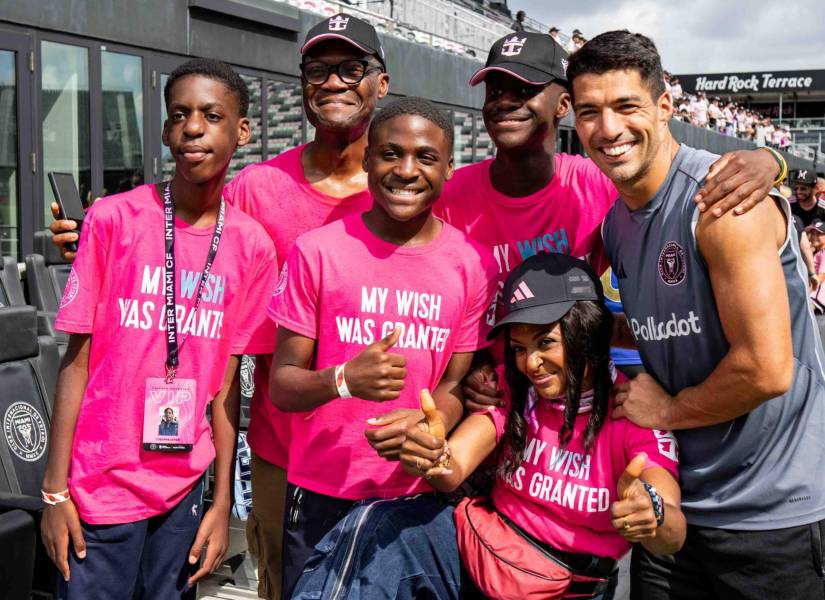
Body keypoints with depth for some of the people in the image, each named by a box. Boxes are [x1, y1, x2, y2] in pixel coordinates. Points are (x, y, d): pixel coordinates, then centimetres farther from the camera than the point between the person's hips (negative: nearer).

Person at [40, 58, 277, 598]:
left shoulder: (252, 245, -1)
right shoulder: (113, 219, -7)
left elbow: (227, 380, 2)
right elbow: (77, 359, -4)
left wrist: (223, 500, 3)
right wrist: (54, 490, -4)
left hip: (186, 489, 2)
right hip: (102, 487, -2)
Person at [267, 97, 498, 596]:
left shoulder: (475, 265, -2)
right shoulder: (316, 251, -6)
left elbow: (455, 387, 2)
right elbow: (281, 386, -5)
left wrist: (424, 424, -20)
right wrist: (344, 380, -25)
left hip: (418, 496, 1)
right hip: (320, 497, -1)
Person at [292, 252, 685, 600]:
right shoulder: (515, 391, -1)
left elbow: (673, 534, -25)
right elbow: (453, 470, -15)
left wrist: (651, 515, -49)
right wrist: (433, 461, -39)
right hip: (479, 550, 1)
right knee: (376, 527, -22)